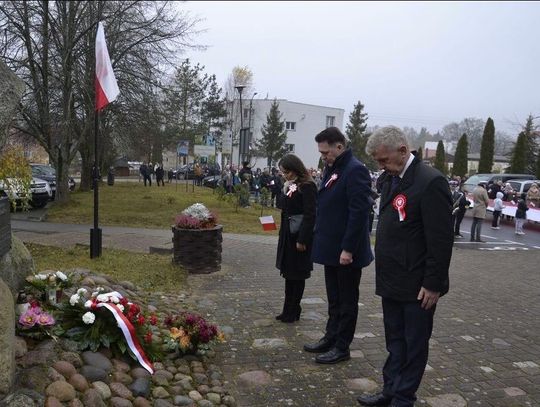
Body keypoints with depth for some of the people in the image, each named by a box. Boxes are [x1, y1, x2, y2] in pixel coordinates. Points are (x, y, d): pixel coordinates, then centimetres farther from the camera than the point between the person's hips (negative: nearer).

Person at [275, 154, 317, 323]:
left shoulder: (307, 186, -14)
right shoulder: (289, 186, 12)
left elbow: (310, 215, -19)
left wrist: (302, 239, -20)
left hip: (299, 236, -8)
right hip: (287, 234, 8)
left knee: (297, 274, 3)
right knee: (288, 273, 13)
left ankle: (293, 311, 15)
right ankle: (288, 310, 23)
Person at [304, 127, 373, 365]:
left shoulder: (355, 171, -17)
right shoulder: (331, 169, 11)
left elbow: (359, 213, -22)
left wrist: (348, 249, -22)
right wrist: (320, 241, 14)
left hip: (346, 252, -9)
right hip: (331, 248, 9)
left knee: (346, 300, 5)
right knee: (334, 299, 19)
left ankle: (341, 348, 17)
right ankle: (331, 338, 32)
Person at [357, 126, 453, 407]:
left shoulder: (430, 182, -18)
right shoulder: (390, 179, 7)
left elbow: (441, 240, -19)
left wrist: (433, 284, -16)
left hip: (417, 286, -7)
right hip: (392, 281, 8)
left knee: (414, 344, 9)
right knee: (394, 340, 18)